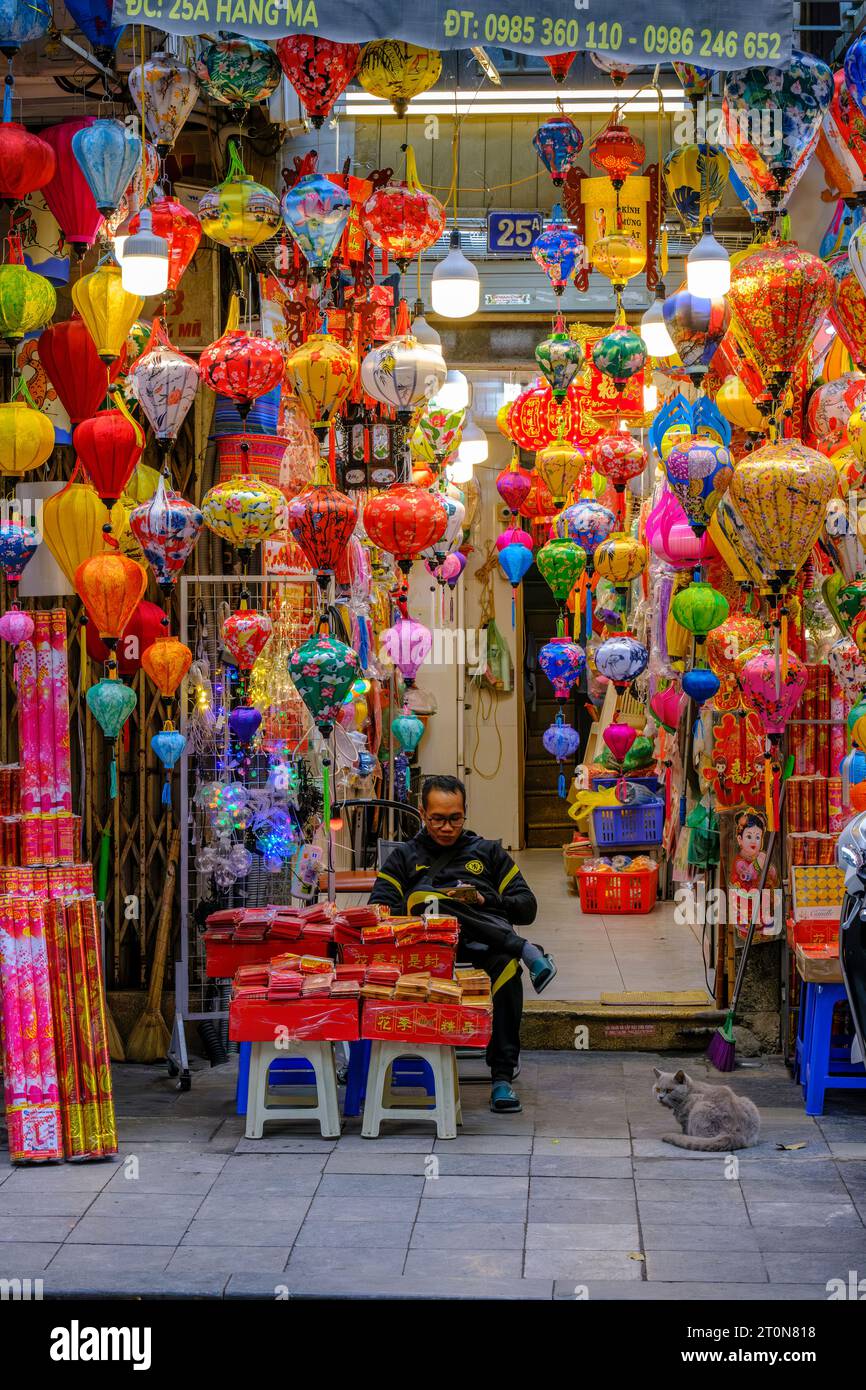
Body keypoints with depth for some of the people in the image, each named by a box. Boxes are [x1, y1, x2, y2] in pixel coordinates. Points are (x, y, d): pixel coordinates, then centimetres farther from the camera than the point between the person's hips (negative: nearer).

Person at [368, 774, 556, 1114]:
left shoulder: (488, 852, 29)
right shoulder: (404, 857, 27)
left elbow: (527, 907, 18)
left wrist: (485, 901, -1)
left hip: (485, 945, 0)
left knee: (505, 963, -38)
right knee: (423, 898, -35)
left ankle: (502, 1076, -37)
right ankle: (525, 949, -38)